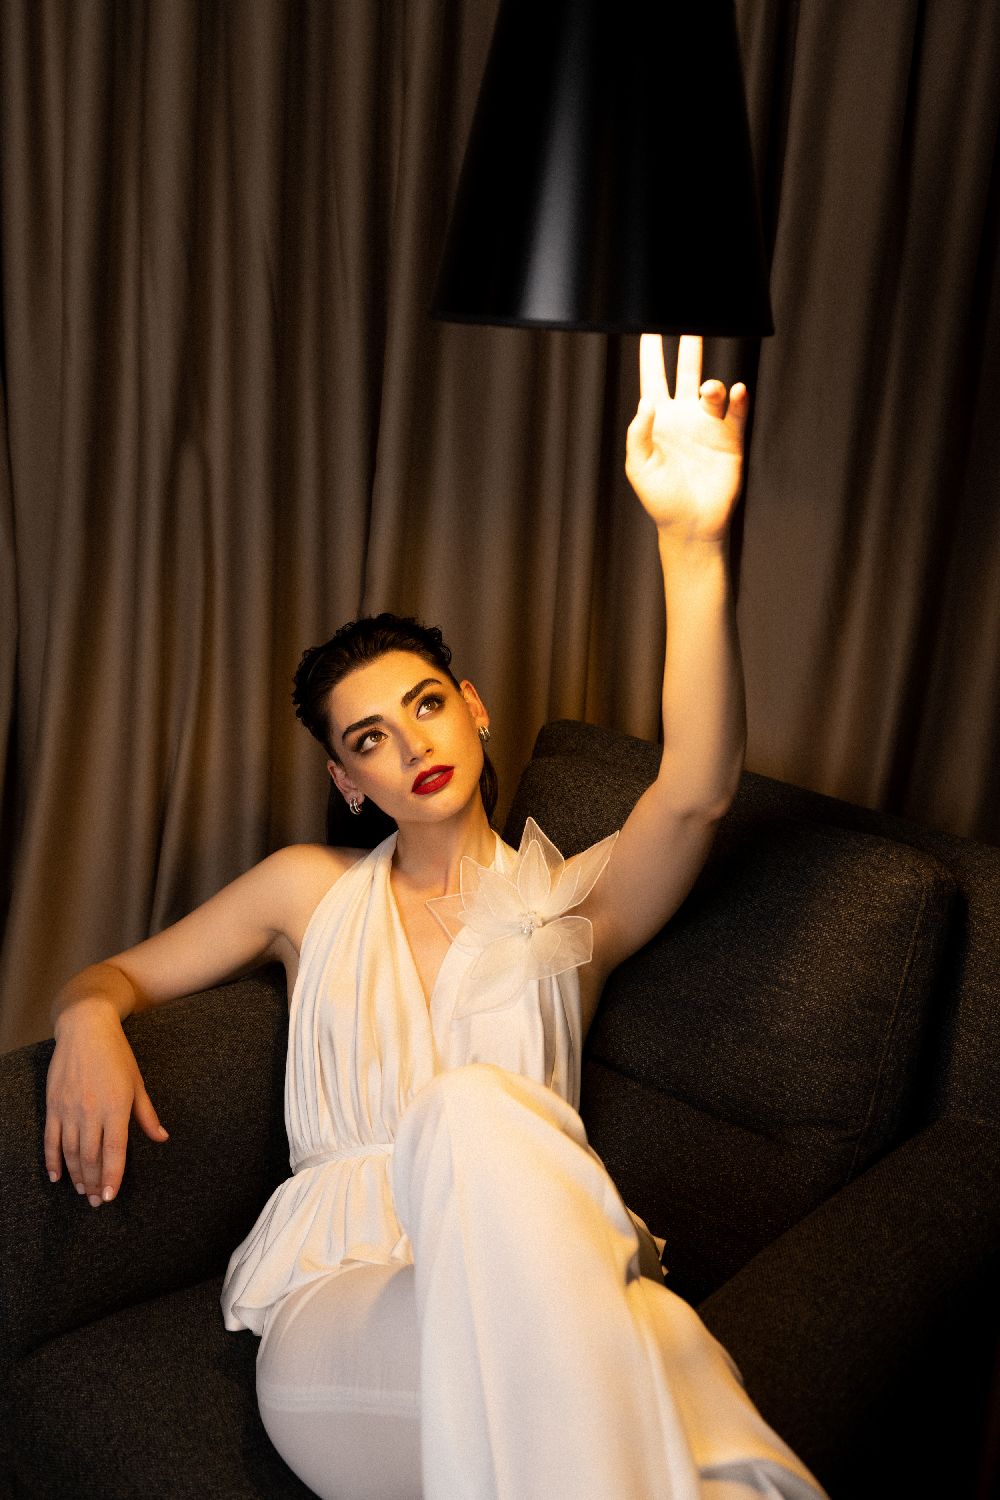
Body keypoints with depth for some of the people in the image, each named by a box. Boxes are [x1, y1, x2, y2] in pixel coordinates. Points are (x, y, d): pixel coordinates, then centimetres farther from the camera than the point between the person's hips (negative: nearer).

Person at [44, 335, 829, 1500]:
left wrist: (693, 544, -20)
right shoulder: (311, 889, 20)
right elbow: (115, 973, 25)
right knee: (473, 1106, -35)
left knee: (668, 1354, -41)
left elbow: (694, 794, -6)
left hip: (529, 1286, -1)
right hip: (333, 1310, 2)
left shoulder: (570, 900, 14)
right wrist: (90, 1016, -3)